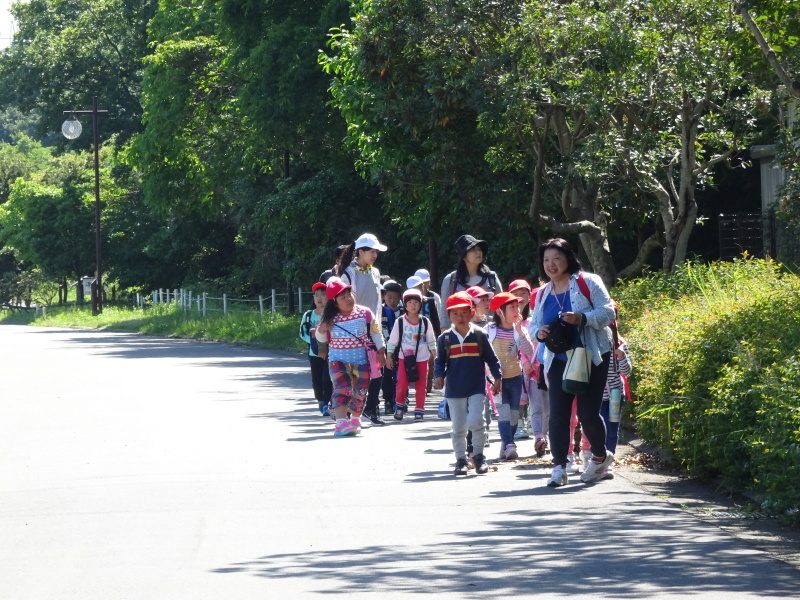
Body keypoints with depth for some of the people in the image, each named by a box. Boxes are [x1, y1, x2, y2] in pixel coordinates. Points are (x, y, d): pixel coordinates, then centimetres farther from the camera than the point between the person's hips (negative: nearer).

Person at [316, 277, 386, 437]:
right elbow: (322, 339, 6)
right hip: (338, 361, -2)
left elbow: (376, 333, 5)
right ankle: (341, 423, -26)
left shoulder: (365, 314, -6)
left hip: (361, 360, 2)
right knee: (342, 388, -18)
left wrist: (381, 352, 5)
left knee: (360, 392, 8)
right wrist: (321, 330, -15)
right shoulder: (331, 319, -6)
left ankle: (355, 420, 31)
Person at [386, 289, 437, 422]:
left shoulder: (425, 322, 3)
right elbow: (392, 341, 3)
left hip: (422, 358, 2)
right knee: (402, 384, -10)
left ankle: (419, 411, 11)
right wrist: (389, 356, 0)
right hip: (404, 358, -2)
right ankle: (399, 405, 15)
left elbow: (431, 342, 10)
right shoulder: (400, 322, -1)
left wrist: (436, 356, 6)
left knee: (421, 386, 1)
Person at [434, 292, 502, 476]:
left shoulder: (479, 335, 1)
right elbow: (439, 361, 7)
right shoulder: (445, 338, 1)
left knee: (475, 421, -14)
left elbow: (491, 358, 7)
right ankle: (460, 459, 17)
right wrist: (439, 375, -10)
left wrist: (497, 377, 2)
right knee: (458, 427, 6)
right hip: (454, 390, 1)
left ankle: (479, 456, 4)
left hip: (476, 388, -1)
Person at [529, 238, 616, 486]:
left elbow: (607, 312, -10)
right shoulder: (542, 294, 12)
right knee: (558, 414, -5)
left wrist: (583, 318, -27)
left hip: (591, 358, -4)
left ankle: (600, 456, 21)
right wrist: (538, 332, -11)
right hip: (558, 361, 4)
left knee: (588, 412, -6)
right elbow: (534, 323, 14)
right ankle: (559, 467, 2)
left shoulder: (587, 282, -4)